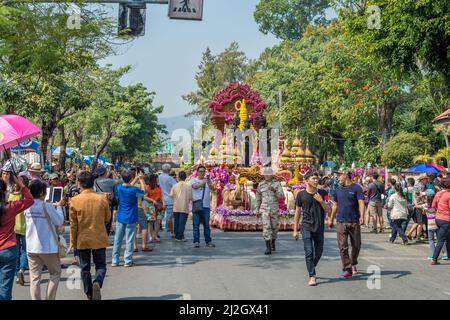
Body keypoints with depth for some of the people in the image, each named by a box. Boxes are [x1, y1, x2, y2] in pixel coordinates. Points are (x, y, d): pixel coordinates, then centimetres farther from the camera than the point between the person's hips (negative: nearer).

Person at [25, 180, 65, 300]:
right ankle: (49, 298, 8)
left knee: (34, 278, 5)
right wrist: (59, 206, 5)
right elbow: (59, 222, -7)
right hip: (48, 247, -4)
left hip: (31, 247, 4)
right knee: (55, 274, 13)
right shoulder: (47, 206, -15)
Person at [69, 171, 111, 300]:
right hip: (99, 239, 0)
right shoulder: (102, 198, -7)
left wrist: (73, 242, 4)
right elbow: (107, 218, 5)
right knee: (100, 265, 10)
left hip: (83, 240, 0)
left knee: (85, 268, 13)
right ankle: (97, 283, -18)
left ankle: (89, 295, 18)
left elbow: (73, 224, -5)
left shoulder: (75, 200, -9)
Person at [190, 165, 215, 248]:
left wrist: (209, 183, -34)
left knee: (206, 224, 4)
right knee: (196, 224, -1)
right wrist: (203, 182, -32)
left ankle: (208, 241, 7)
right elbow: (195, 186, -17)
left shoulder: (208, 181, 11)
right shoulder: (194, 180, 7)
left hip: (206, 206, 2)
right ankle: (196, 241, 1)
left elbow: (211, 188, -11)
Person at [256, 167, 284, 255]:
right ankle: (268, 248, -12)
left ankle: (272, 243, 38)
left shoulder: (277, 183, -2)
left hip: (274, 208, 0)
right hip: (264, 209, 0)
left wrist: (274, 190, -30)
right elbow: (258, 197, 14)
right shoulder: (261, 184, 2)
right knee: (266, 227, -13)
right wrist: (257, 210, 13)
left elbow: (281, 196, -11)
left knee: (274, 227, 11)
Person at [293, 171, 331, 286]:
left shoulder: (323, 194, 3)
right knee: (309, 252, -11)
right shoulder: (301, 194, -1)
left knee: (318, 252, 12)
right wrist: (295, 230, 5)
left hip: (319, 227, 3)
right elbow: (297, 213, 6)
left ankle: (311, 269, 36)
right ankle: (312, 276, -7)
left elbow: (329, 211, 2)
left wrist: (321, 201, -15)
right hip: (306, 227, -3)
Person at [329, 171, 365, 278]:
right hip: (341, 222, 3)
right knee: (343, 246, -5)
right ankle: (347, 269, -1)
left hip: (354, 221, -3)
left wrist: (362, 216, -24)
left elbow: (361, 203, -9)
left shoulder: (356, 188, -2)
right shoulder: (338, 190, 12)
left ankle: (353, 264, 33)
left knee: (356, 245, 10)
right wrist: (331, 220, 20)